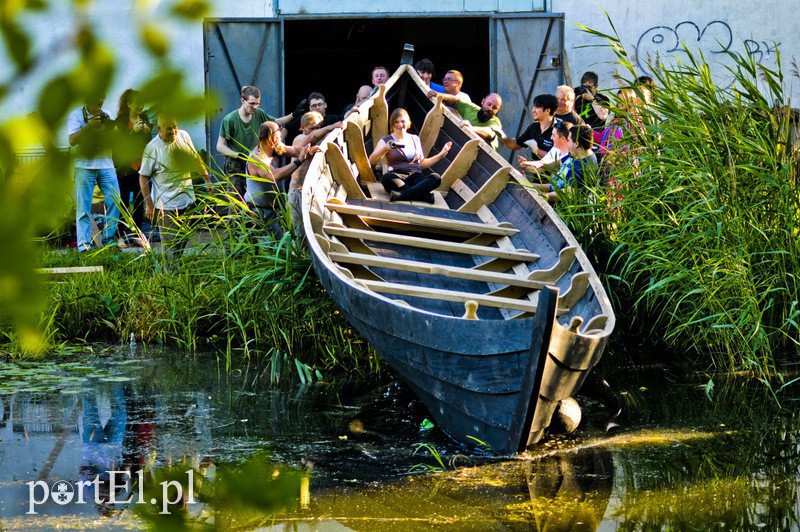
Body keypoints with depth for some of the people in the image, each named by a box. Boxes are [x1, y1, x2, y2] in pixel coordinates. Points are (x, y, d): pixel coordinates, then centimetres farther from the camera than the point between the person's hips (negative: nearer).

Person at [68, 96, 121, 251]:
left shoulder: (106, 115, 13)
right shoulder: (76, 115, -1)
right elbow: (72, 140, -12)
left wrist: (112, 129, -8)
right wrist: (89, 126, -22)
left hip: (106, 164, 4)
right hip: (85, 165, -4)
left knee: (114, 201, -4)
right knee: (83, 206, -3)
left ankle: (108, 239, 7)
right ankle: (83, 245, -2)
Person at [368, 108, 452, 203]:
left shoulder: (415, 139, 22)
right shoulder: (386, 141, 11)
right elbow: (371, 161, 0)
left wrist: (441, 155, 21)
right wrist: (385, 149, -16)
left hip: (416, 177, 3)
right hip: (397, 177, -3)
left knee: (436, 177, -30)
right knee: (387, 178, -40)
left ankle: (401, 195, -46)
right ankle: (425, 195, -44)